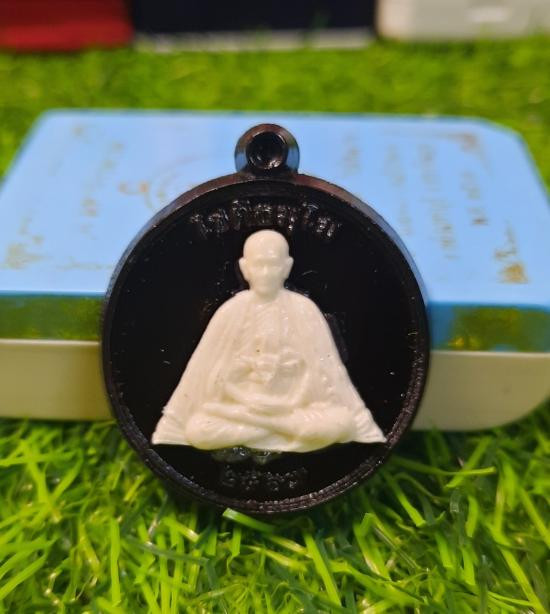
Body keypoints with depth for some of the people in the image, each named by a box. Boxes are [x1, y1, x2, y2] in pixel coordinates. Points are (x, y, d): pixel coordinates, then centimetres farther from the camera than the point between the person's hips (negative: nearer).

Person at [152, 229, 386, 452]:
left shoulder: (304, 309, -5)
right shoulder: (231, 311, -4)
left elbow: (326, 371, -2)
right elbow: (206, 370, 3)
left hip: (297, 406, 0)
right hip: (240, 406, 1)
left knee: (339, 423, -28)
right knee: (198, 430, -25)